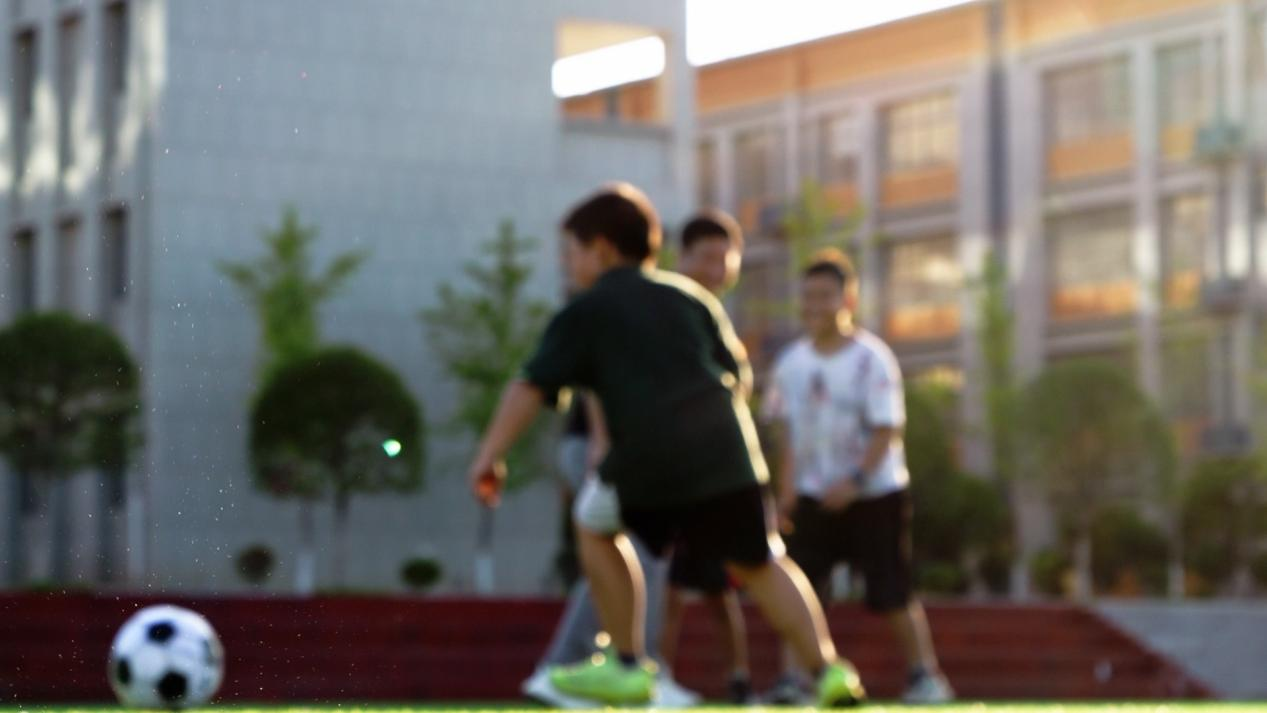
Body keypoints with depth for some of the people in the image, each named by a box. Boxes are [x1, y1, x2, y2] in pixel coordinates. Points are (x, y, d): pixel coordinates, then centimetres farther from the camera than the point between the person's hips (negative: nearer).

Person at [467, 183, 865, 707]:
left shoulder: (585, 313, 11)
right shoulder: (689, 296, 24)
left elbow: (531, 389, 3)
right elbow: (738, 374, 28)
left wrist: (489, 456, 5)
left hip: (650, 454, -4)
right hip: (725, 444, 4)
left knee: (598, 531, 20)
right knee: (757, 563, 14)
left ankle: (628, 667, 17)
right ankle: (826, 669, 2)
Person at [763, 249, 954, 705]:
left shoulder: (872, 359, -12)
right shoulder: (792, 362, 3)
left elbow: (887, 429, -15)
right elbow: (788, 428, 10)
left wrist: (856, 480, -25)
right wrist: (787, 486, 1)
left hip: (874, 494, -4)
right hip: (814, 495, 4)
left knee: (891, 593, -1)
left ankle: (925, 673, 11)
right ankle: (793, 676, 1)